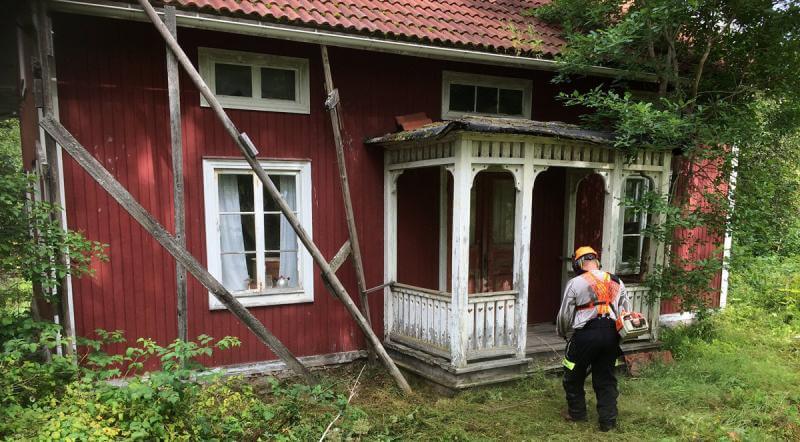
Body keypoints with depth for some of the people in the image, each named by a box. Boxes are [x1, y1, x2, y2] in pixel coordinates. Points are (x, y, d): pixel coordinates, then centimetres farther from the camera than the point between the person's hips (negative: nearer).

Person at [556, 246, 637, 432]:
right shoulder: (617, 282, 10)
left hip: (585, 335, -5)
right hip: (611, 334, 5)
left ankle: (576, 413, 27)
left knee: (574, 376, 15)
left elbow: (565, 315, -3)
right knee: (606, 378, 15)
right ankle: (608, 420, 17)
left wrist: (564, 334, 16)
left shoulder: (575, 283, -6)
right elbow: (626, 312, 12)